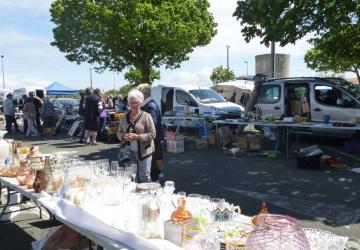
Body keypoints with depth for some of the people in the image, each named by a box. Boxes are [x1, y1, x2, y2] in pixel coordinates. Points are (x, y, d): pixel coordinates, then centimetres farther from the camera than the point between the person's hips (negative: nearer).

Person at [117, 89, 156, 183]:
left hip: (143, 152, -4)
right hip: (129, 152, 5)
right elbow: (119, 133, 15)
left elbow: (152, 134, -10)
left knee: (145, 178, 1)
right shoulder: (125, 117, 10)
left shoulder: (146, 116, -6)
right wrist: (124, 136, -8)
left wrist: (138, 137, -20)